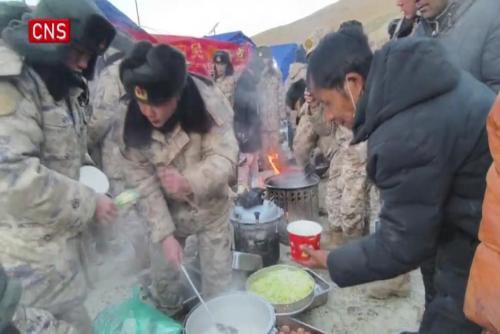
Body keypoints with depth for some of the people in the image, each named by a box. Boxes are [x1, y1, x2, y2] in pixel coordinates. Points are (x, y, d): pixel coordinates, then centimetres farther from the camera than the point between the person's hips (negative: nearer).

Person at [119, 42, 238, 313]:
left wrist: (190, 181, -45)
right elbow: (140, 179, -17)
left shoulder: (208, 102, -26)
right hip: (165, 210, 2)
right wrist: (164, 233, -21)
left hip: (211, 207, -1)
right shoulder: (131, 120, -20)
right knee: (163, 281, 18)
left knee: (218, 285, 10)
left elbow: (226, 158, -26)